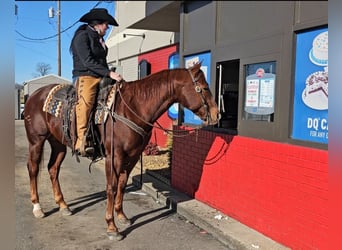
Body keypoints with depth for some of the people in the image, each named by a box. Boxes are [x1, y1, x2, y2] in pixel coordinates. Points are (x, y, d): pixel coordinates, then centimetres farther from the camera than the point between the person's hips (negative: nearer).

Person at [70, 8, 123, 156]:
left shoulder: (98, 39, 22)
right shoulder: (82, 36, -4)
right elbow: (88, 61, -15)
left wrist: (111, 76, 10)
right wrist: (109, 73, -20)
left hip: (101, 78, 8)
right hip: (85, 76, -8)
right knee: (86, 102, -28)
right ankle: (82, 143, -31)